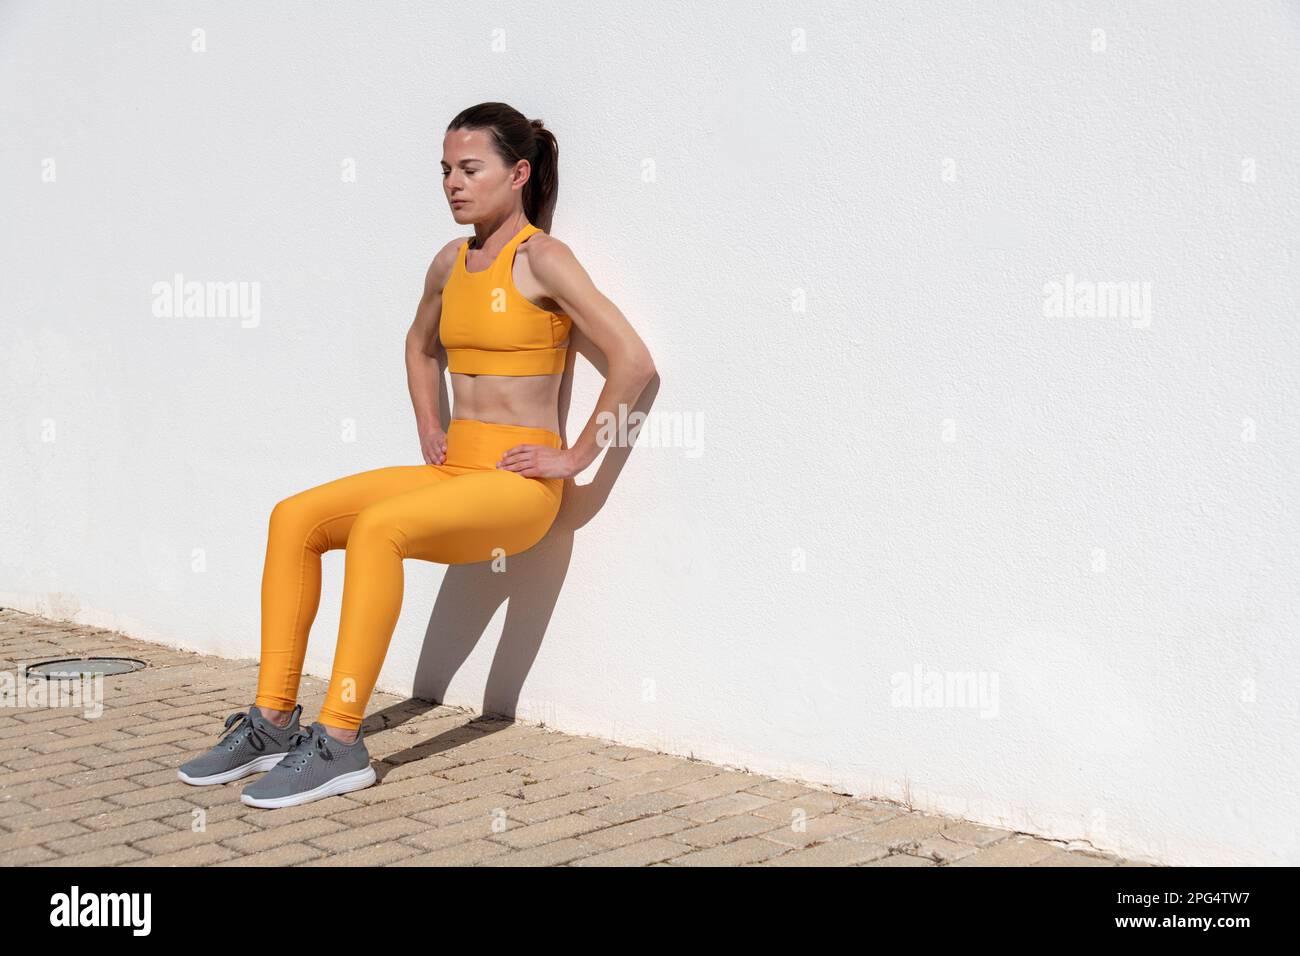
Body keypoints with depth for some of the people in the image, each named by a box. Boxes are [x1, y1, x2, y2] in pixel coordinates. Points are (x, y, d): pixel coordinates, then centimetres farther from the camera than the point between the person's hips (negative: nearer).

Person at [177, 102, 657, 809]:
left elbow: (634, 362, -16)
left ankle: (340, 743, -29)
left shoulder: (541, 259, -9)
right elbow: (420, 343, 35)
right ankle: (273, 722, -9)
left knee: (376, 527, -32)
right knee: (295, 518, -11)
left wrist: (577, 457, -12)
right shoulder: (451, 263, 13)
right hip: (453, 471, 8)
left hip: (519, 483, -8)